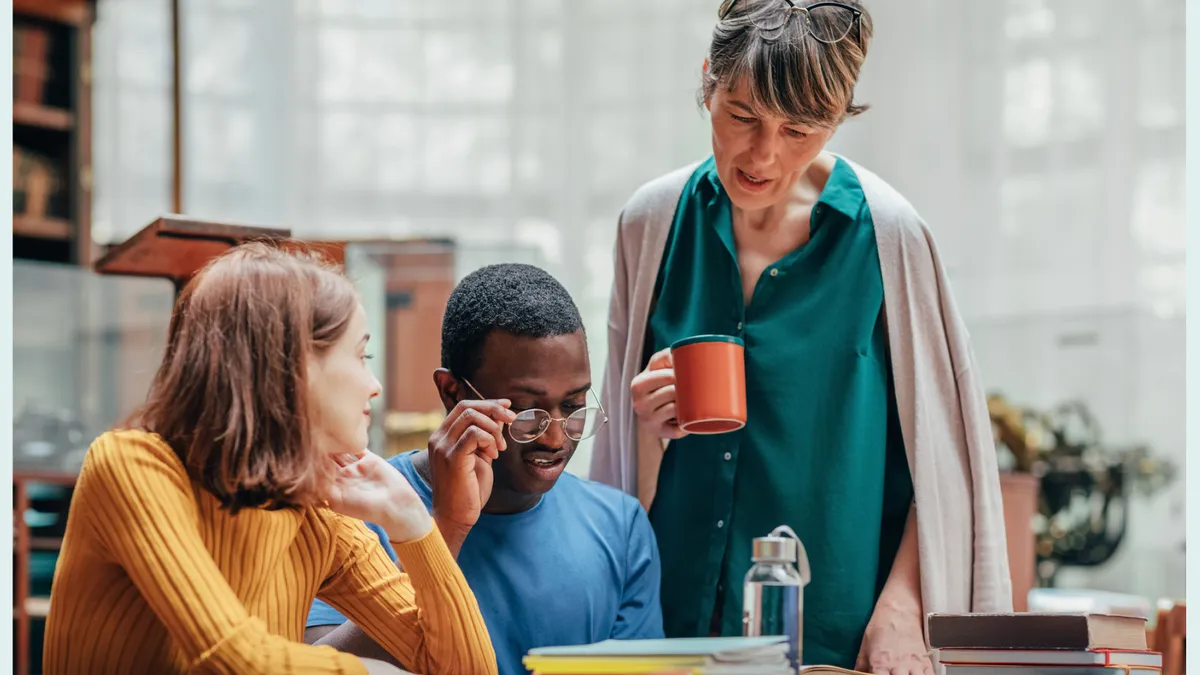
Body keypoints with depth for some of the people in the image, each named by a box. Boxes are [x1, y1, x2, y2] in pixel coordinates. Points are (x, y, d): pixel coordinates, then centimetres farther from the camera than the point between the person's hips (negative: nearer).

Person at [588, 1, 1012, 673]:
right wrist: (648, 427, -11)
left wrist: (900, 609, -12)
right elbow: (618, 451, 9)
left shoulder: (888, 233, -10)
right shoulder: (652, 220, 0)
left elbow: (943, 450, -6)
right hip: (673, 612, 3)